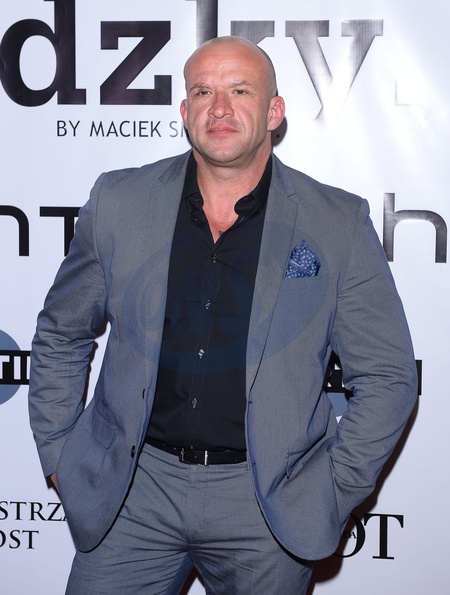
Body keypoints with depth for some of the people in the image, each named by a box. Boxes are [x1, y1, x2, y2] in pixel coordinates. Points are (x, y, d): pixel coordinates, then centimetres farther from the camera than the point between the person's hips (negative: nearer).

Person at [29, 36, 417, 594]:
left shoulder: (339, 224, -4)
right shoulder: (117, 202, 1)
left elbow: (387, 377, 2)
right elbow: (60, 334, 12)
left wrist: (334, 492, -2)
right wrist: (58, 455, 8)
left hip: (266, 500, -1)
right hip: (134, 489, 1)